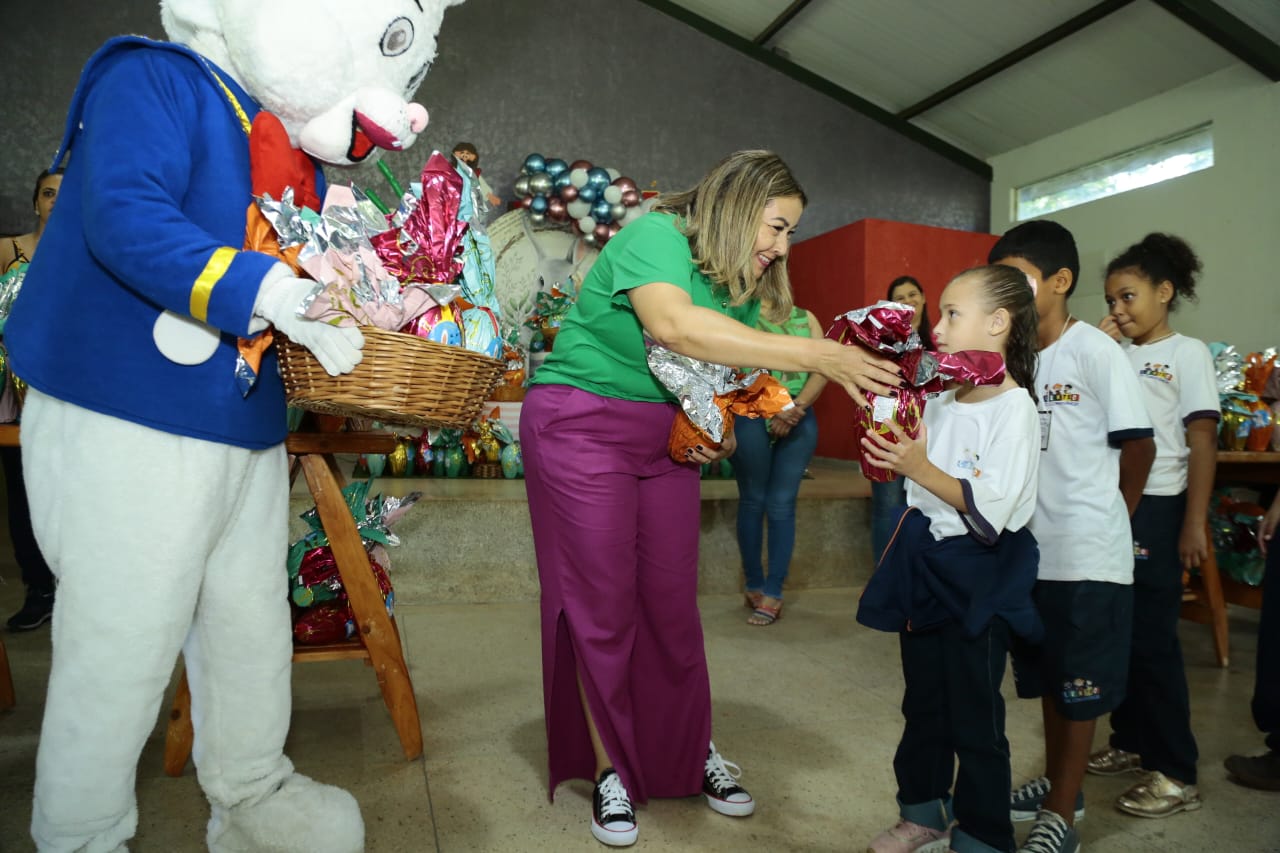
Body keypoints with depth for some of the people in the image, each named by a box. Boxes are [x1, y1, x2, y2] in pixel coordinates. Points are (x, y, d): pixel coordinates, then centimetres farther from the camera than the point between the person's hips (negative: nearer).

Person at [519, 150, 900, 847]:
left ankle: (691, 754, 26)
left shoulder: (744, 286, 7)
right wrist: (815, 355, -38)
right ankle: (609, 770, 18)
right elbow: (673, 326, -36)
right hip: (582, 421, -6)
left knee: (673, 606, 7)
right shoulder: (655, 235, -17)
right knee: (603, 609, 0)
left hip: (668, 442, 6)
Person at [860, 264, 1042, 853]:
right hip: (924, 561, 8)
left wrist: (921, 468, -27)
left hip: (978, 575, -7)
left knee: (974, 716, 5)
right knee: (923, 703, 19)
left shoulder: (1014, 410, -14)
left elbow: (991, 512, -22)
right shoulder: (939, 402, 8)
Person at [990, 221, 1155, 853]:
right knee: (1047, 679, 18)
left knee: (1078, 688, 6)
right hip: (1031, 549, 6)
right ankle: (1058, 784, 36)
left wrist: (1106, 520, 2)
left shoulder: (1096, 352, -11)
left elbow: (1138, 446, -8)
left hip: (1088, 554, -6)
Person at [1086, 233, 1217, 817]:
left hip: (1155, 508, -6)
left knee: (1152, 639, -2)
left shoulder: (1187, 354, -4)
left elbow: (1203, 441, -9)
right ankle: (1130, 741, 28)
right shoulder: (1114, 357, 12)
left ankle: (1177, 774, 11)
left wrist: (1194, 524, -12)